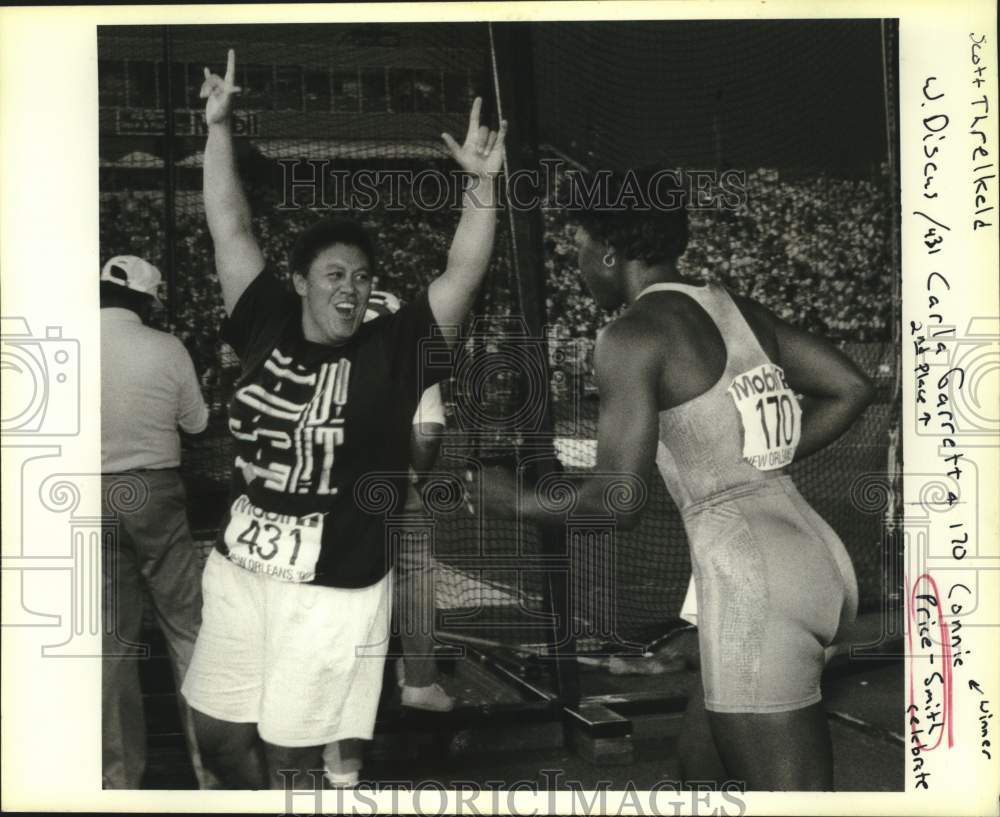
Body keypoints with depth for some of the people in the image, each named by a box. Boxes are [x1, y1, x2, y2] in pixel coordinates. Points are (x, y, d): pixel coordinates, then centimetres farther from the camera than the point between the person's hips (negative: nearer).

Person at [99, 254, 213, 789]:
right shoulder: (166, 349, -9)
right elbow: (197, 423, 4)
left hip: (99, 496, 2)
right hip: (155, 492, -2)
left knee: (114, 637, 10)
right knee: (187, 627, 9)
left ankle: (123, 774, 16)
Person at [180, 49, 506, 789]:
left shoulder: (391, 352, -5)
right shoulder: (268, 327, 3)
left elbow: (464, 274, -14)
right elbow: (230, 228, 6)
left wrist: (481, 184, -25)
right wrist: (220, 126, 4)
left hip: (333, 591, -4)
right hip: (237, 572, 4)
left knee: (295, 758, 6)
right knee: (218, 731, 17)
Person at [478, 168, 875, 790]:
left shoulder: (633, 335, -10)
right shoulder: (738, 310, 13)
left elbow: (621, 501, -14)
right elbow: (852, 389, 15)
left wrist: (520, 503, 3)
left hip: (752, 581, -9)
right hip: (814, 558, 9)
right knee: (742, 759, 25)